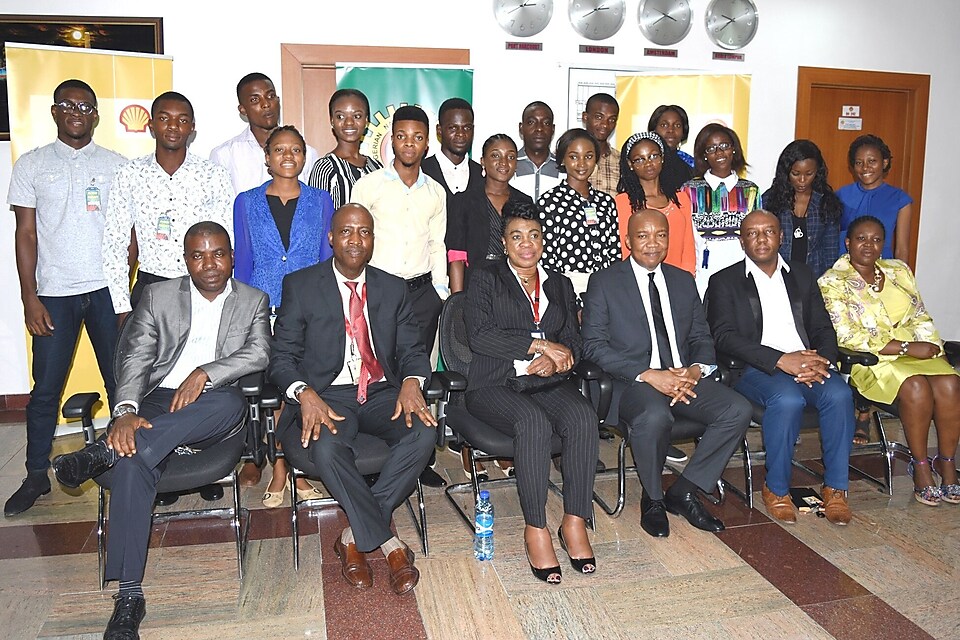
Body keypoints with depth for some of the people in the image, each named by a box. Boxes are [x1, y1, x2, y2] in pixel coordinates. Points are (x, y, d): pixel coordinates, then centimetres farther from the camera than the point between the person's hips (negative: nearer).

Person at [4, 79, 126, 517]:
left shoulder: (115, 165, 8)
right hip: (54, 292, 0)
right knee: (46, 387, 4)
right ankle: (37, 476, 17)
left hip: (107, 289, 0)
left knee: (120, 381, 1)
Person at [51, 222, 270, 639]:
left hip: (210, 412, 0)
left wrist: (205, 373, -19)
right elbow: (134, 359, 0)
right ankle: (129, 597, -28)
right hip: (156, 404, 0)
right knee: (133, 458, -32)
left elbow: (259, 353, -4)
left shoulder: (253, 301, 14)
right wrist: (126, 411, -19)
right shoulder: (158, 296, 13)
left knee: (233, 402, -37)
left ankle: (104, 451, -30)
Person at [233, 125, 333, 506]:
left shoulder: (320, 202, 7)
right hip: (264, 310, 0)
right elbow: (242, 262, 8)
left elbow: (327, 258, 8)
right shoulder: (247, 203, 7)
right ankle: (278, 471, 16)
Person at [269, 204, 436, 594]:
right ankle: (388, 543, -17)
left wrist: (411, 382, -15)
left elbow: (412, 350, 9)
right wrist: (305, 393, -21)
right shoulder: (300, 286, 3)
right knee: (326, 448, -35)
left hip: (382, 393, 3)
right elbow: (282, 357, -1)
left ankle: (356, 536, -14)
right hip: (326, 396, -2)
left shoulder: (393, 289, 12)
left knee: (423, 433, -27)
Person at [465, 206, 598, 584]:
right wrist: (539, 344, -10)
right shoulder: (487, 278, 8)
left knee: (583, 418, -28)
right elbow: (479, 336, -7)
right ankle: (535, 530, -24)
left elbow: (573, 342, 13)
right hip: (495, 384, -3)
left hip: (548, 382, 4)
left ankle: (574, 523, -20)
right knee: (534, 423, -34)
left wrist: (555, 359, -11)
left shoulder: (560, 285, 21)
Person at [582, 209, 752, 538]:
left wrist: (695, 370, -9)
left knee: (739, 409, -19)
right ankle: (653, 499, -6)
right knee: (655, 416, -36)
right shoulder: (604, 282, 1)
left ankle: (683, 492, -2)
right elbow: (594, 346, -8)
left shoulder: (684, 281, 17)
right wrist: (649, 375, -18)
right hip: (631, 382, -5)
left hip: (684, 378, 5)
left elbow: (702, 338, 16)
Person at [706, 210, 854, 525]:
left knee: (839, 393, -26)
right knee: (787, 399, -33)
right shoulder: (724, 281, 5)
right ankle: (776, 489, -14)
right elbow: (724, 337, -8)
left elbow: (823, 329, 15)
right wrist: (781, 360, -19)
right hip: (754, 368, -4)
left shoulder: (803, 275, 19)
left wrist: (820, 362, -9)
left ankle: (835, 488, -11)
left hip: (807, 364, 4)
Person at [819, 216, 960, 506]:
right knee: (915, 387, -31)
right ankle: (920, 465, -13)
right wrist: (906, 348, -17)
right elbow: (848, 337, -13)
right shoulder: (832, 282, -4)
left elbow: (920, 317, 15)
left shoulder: (898, 270, 14)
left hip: (915, 350, 5)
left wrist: (931, 346, -6)